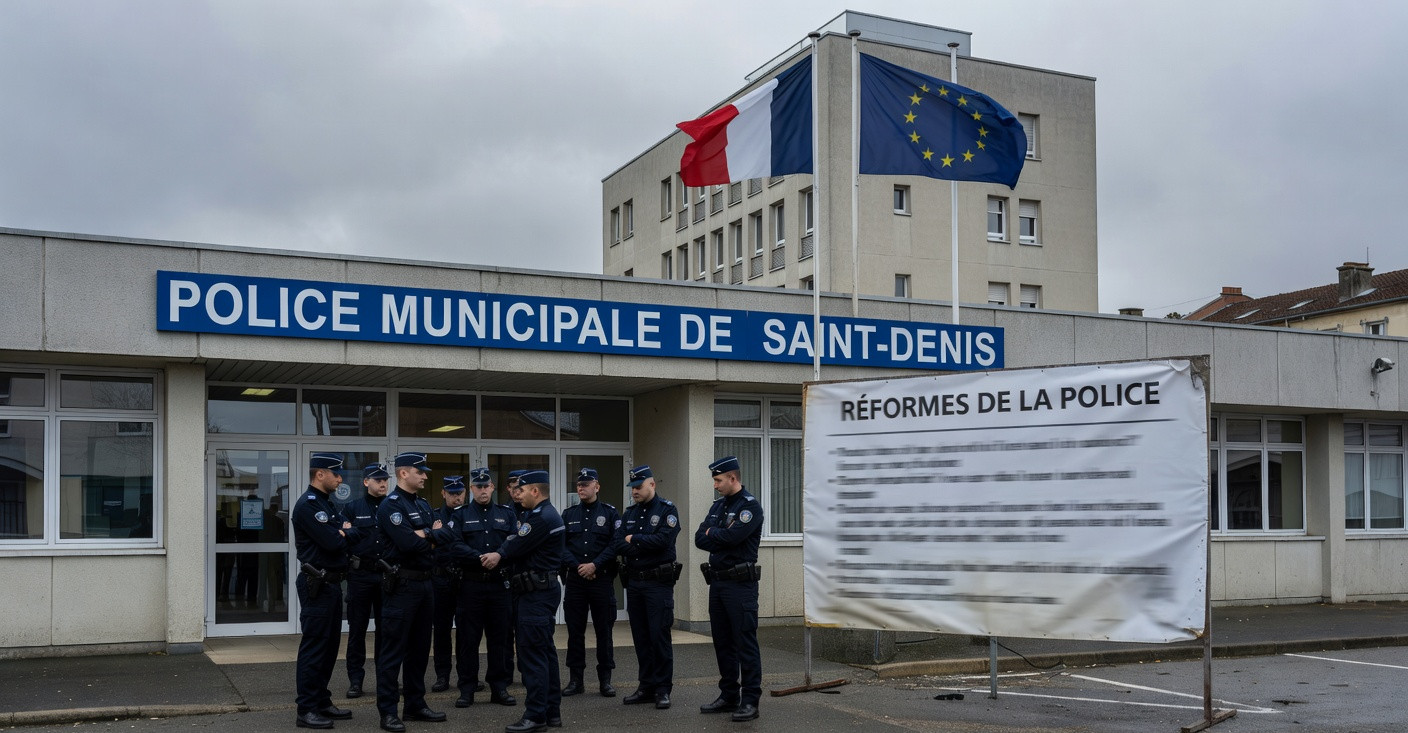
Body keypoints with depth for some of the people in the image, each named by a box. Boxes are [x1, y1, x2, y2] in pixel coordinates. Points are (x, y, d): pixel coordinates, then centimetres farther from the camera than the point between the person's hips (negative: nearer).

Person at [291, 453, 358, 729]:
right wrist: (343, 533, -2)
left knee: (329, 646, 14)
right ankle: (306, 711, -2)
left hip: (333, 584, 10)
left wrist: (342, 533, -7)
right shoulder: (308, 505, -14)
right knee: (314, 647, -7)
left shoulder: (327, 504, 17)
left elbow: (355, 533, 12)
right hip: (317, 585, -10)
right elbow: (332, 543, -22)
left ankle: (322, 702, 22)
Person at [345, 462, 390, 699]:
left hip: (387, 573, 1)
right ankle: (355, 679, 11)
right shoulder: (353, 508, 3)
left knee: (385, 629, 8)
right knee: (357, 629, 4)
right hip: (360, 575, -1)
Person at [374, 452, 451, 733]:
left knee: (420, 647, 14)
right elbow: (409, 544, -24)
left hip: (424, 582, 9)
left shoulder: (423, 505, 14)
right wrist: (431, 536, -6)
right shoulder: (390, 505, -13)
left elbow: (443, 536, 4)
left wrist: (424, 536, -14)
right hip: (401, 584, -9)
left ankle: (415, 704, 23)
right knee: (394, 649, -3)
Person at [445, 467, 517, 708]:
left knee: (500, 637, 5)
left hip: (500, 583, 2)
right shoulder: (460, 515, 5)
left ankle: (499, 687, 14)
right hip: (471, 583, -1)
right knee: (468, 638, 2)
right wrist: (481, 558, -22)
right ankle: (467, 689, 10)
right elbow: (456, 547, -8)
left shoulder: (506, 514, 10)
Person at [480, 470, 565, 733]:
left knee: (532, 652, -8)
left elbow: (517, 546, -14)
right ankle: (552, 711, 18)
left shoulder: (543, 518, -17)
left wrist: (499, 555, 6)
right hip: (541, 591, 11)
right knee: (545, 651, 12)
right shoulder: (539, 514, 17)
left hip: (537, 593, -11)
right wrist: (500, 556, -8)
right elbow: (517, 543, 10)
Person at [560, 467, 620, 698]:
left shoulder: (610, 513, 2)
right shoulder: (568, 514, 9)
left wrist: (595, 565, -15)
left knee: (604, 630, 2)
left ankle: (605, 679, 10)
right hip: (574, 580, 2)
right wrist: (578, 567, -10)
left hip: (602, 578, -2)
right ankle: (575, 679, 13)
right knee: (575, 630, 5)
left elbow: (615, 545, -6)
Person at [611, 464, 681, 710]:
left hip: (658, 582, -6)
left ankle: (663, 689, 2)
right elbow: (617, 544, 3)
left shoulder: (667, 510, -4)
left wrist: (634, 540, -7)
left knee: (659, 635, -6)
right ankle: (647, 687, 17)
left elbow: (663, 540, -19)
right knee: (640, 637, 9)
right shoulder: (629, 513, 14)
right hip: (634, 582, 6)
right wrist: (644, 546, -13)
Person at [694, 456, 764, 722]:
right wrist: (723, 540, -10)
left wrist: (712, 533, -4)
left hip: (740, 583, -8)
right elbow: (700, 539, 7)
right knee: (722, 642, 12)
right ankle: (728, 696, 20)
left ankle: (750, 701, -2)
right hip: (717, 582, 8)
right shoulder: (718, 505, 16)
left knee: (745, 643, -6)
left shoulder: (750, 506, -8)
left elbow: (733, 535, -23)